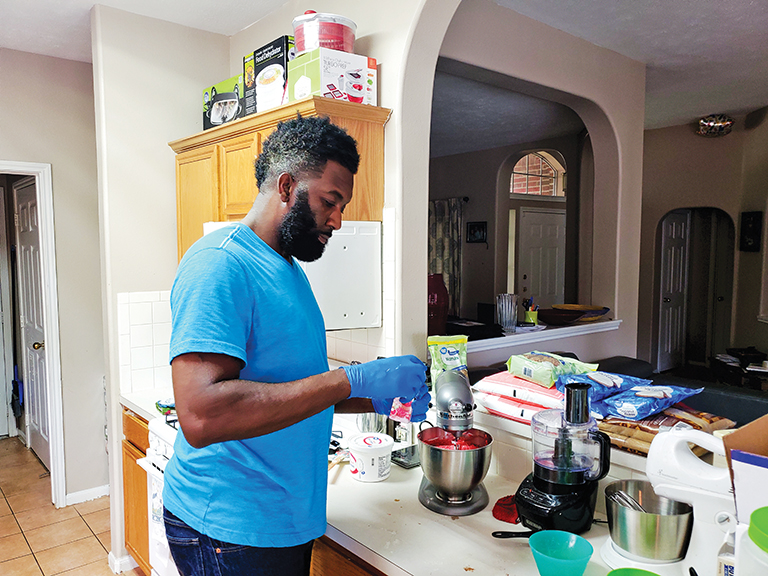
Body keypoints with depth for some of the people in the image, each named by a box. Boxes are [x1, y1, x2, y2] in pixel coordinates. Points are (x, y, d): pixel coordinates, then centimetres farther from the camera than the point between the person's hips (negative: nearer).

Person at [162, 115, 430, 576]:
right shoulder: (220, 262, -20)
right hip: (229, 532, -9)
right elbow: (201, 415, -31)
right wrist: (352, 380, -28)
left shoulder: (288, 269, 11)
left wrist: (377, 400, 3)